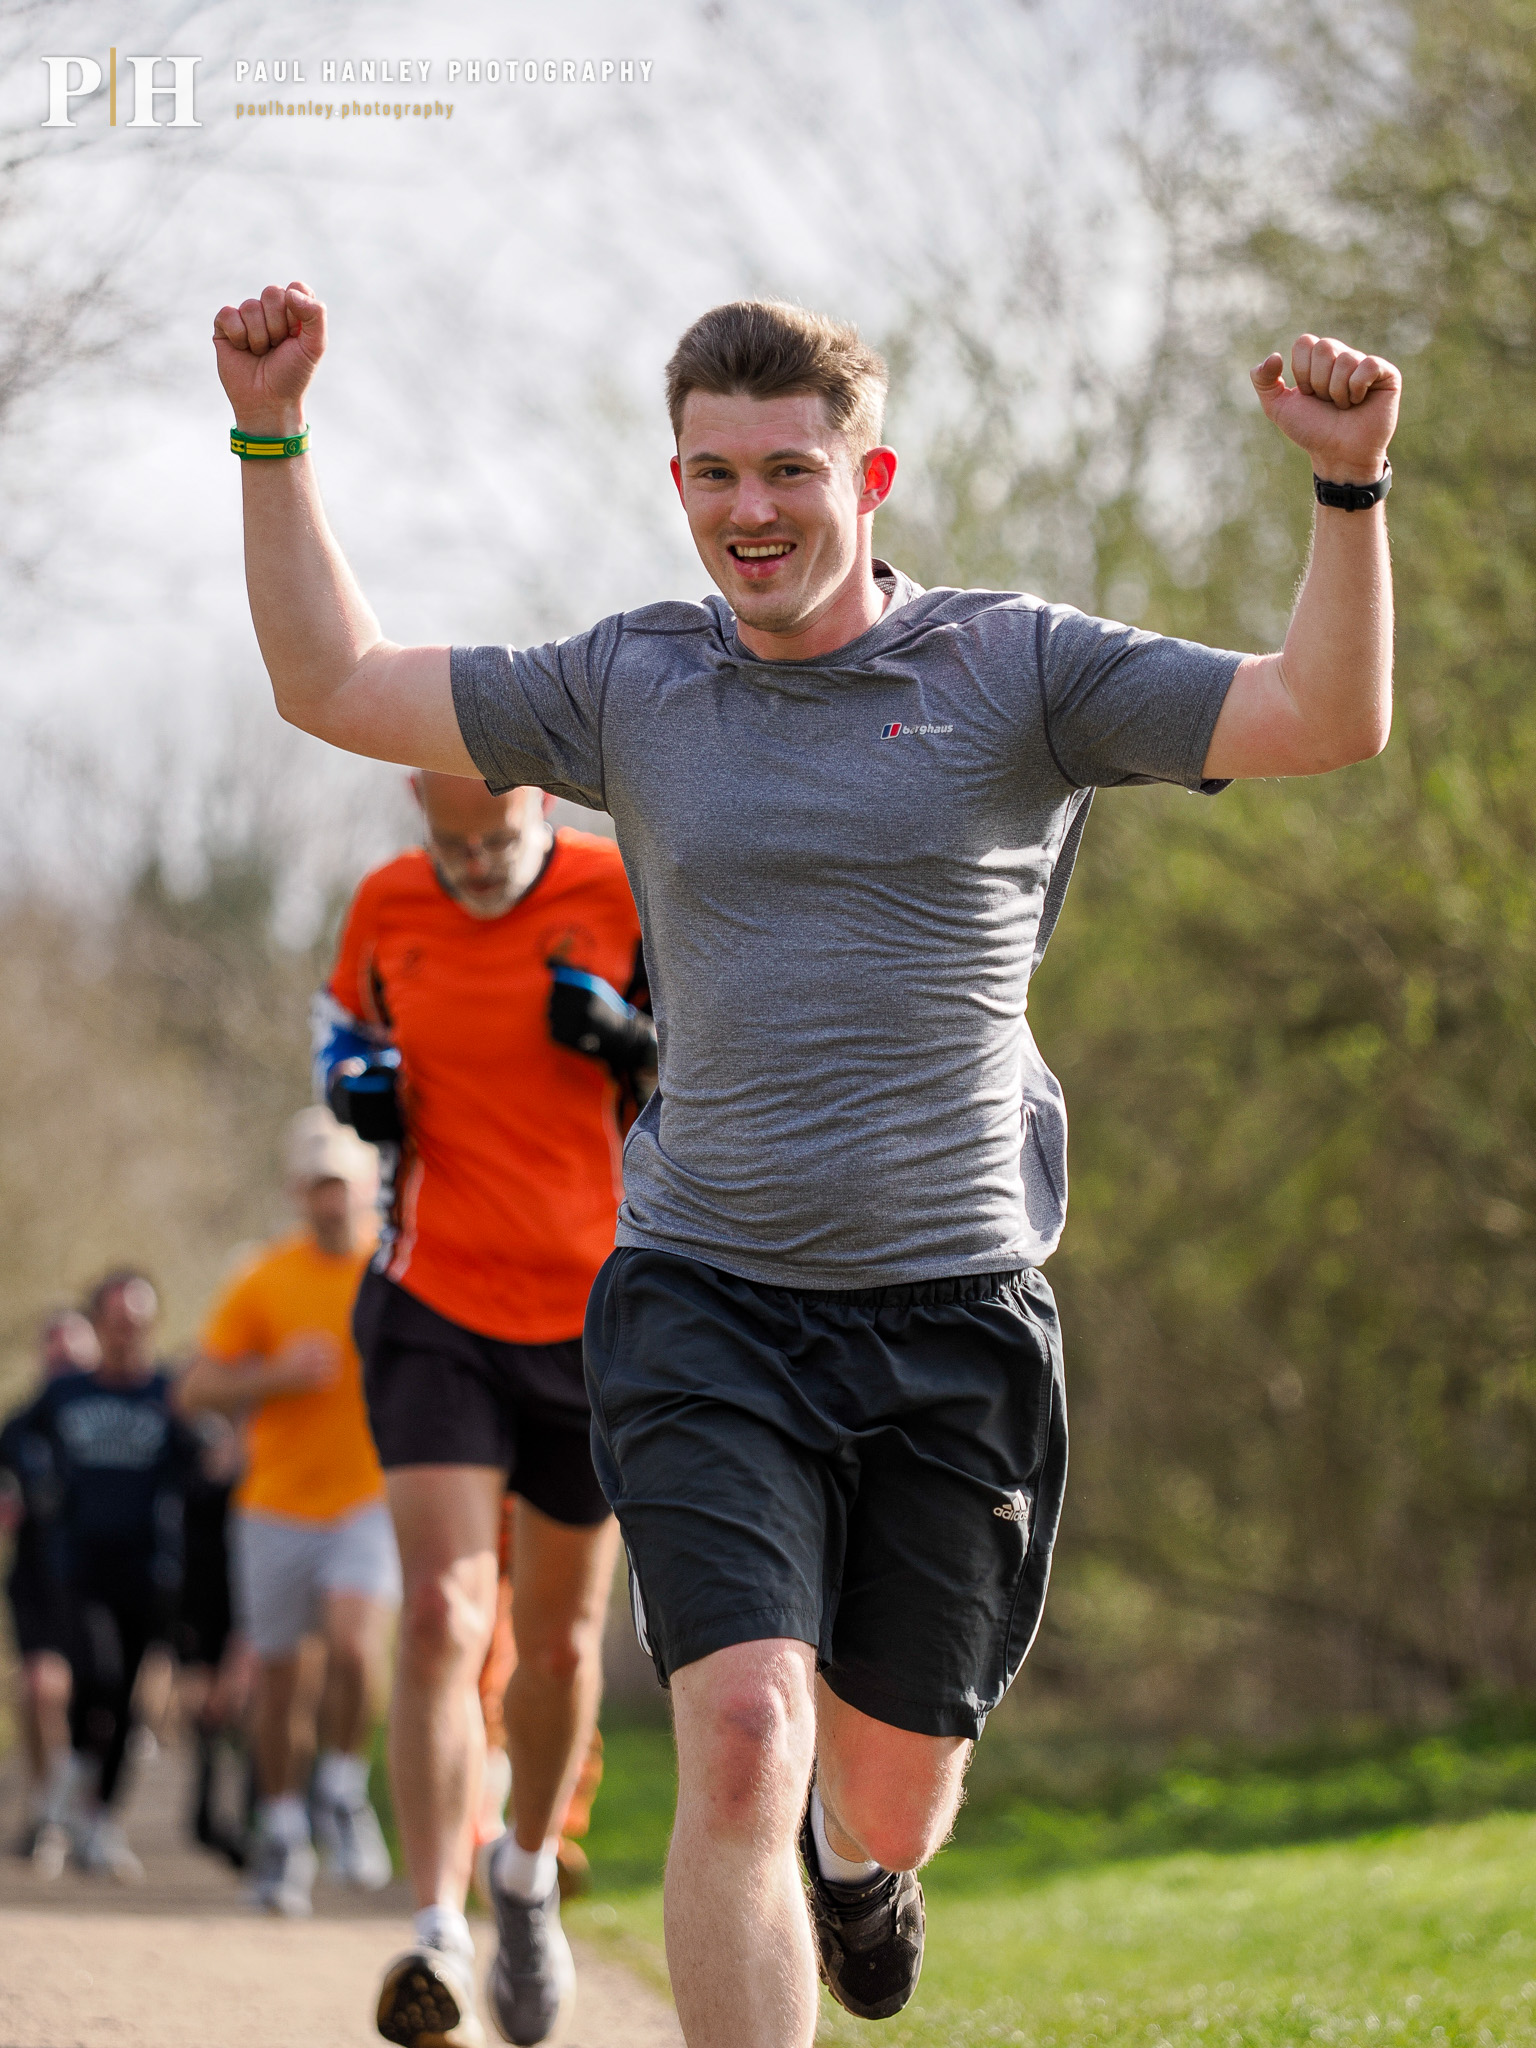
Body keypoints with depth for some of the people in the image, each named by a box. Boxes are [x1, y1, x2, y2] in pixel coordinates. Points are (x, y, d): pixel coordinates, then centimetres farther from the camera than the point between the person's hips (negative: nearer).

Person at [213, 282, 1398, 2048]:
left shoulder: (1016, 670, 0)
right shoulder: (630, 689, 6)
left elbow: (1329, 720, -9)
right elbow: (334, 684, 11)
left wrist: (1349, 490, -23)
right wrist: (273, 439, 3)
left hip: (954, 1308, 0)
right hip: (704, 1305, 0)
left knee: (897, 1793, 13)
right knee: (737, 1743, -19)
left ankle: (852, 1855, 52)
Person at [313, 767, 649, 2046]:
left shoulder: (628, 901, -6)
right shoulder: (389, 907, 1)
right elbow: (343, 1015, 21)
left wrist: (633, 1040, -20)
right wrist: (353, 1075, -2)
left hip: (593, 1316, 0)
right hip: (438, 1309, 0)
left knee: (561, 1644, 11)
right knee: (443, 1616, -17)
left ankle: (529, 1874, 38)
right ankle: (437, 1941, -19)